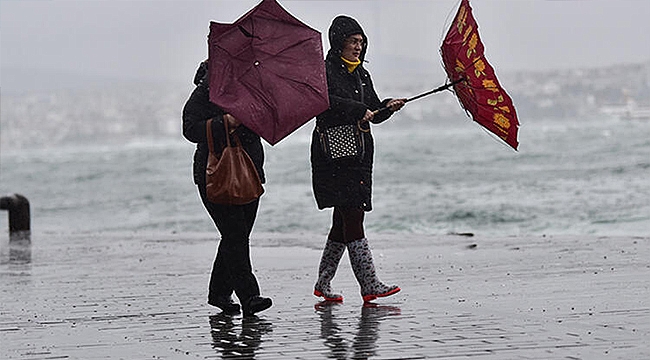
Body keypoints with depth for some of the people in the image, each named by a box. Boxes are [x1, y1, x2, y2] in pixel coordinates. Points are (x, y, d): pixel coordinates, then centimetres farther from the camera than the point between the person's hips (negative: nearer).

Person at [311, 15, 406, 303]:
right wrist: (359, 110, -20)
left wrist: (388, 107, -3)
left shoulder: (362, 74, 19)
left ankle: (323, 283, 19)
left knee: (345, 220, 9)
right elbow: (325, 100, -22)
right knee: (352, 217, -12)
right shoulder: (326, 70, -4)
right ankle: (370, 285, -16)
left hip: (359, 155, 8)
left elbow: (374, 114, 18)